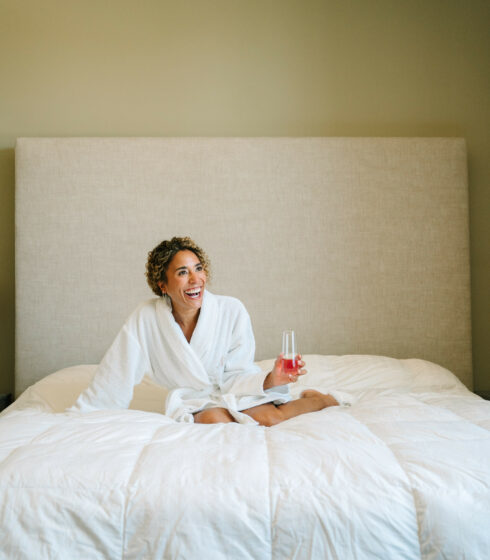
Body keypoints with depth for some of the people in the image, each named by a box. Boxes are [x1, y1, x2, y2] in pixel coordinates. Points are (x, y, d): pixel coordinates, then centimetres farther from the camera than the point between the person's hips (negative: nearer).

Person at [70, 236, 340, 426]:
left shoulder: (232, 310, -14)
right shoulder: (145, 318, -13)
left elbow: (235, 376, -12)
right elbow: (115, 376, -5)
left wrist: (269, 380, -31)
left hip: (236, 393, -2)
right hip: (195, 400, 2)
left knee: (265, 417, -34)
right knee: (212, 418, -33)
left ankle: (314, 400, -3)